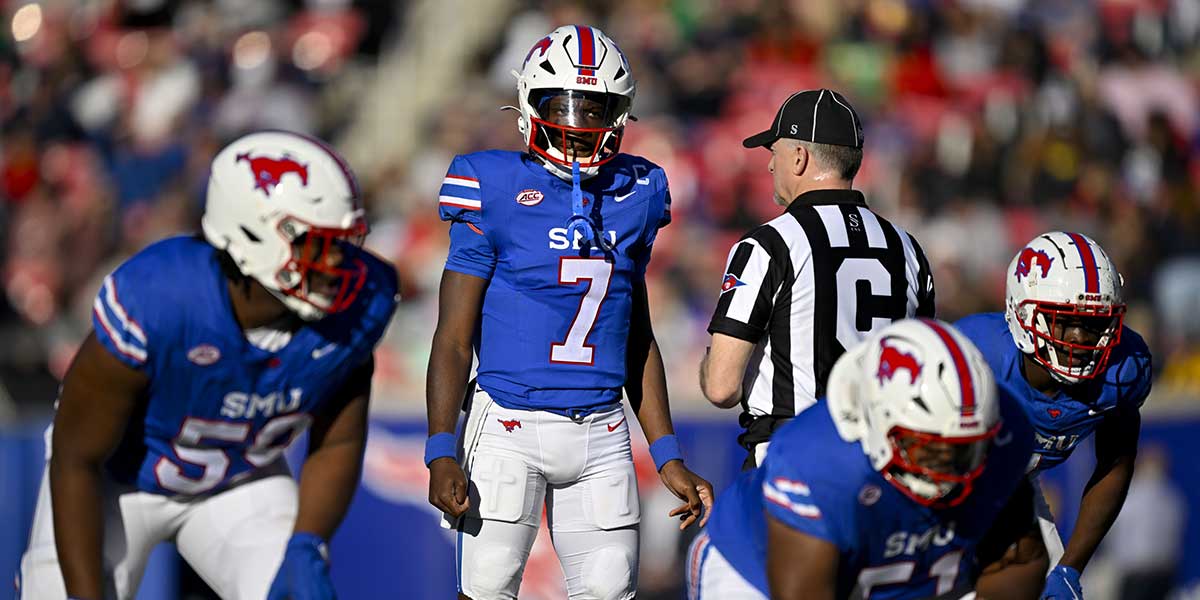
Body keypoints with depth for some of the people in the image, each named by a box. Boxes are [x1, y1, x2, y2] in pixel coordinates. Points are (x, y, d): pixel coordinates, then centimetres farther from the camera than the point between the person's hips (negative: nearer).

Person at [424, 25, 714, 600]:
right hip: (509, 428, -4)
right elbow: (453, 338, -4)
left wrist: (668, 457, 14)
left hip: (601, 434, 4)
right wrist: (442, 453, -13)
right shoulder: (496, 194, -5)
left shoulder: (632, 197, 9)